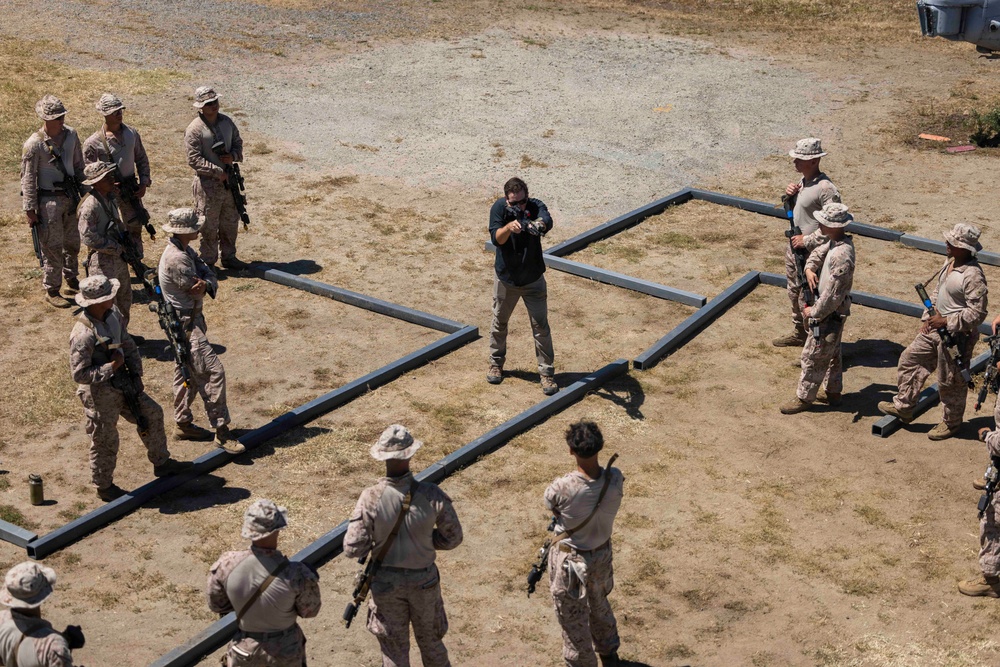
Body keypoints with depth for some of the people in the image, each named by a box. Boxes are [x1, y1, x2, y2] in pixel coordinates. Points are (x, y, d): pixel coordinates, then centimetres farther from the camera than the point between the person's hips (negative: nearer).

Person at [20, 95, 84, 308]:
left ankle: (71, 280, 38)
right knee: (53, 248, 0)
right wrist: (30, 210, -12)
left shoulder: (71, 135, -1)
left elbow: (78, 166, 12)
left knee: (73, 242, 18)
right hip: (48, 201, -6)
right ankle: (51, 291, 13)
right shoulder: (34, 144, -19)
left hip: (70, 196, 6)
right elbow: (28, 179, -13)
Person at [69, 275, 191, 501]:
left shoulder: (113, 314, -4)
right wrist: (111, 367, -25)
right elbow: (79, 374, -28)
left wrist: (136, 374, 1)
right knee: (105, 442, 8)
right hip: (99, 394, -8)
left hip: (122, 384, 8)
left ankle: (161, 463, 33)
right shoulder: (83, 335, -29)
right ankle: (104, 487, 29)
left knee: (152, 414, 15)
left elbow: (128, 345, 9)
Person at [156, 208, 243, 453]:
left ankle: (183, 424, 32)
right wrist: (201, 287, 1)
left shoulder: (186, 251, 9)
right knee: (213, 371, -14)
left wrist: (206, 285, -18)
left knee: (188, 373, 19)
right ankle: (221, 432, -11)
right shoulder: (176, 259, -24)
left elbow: (210, 277, 3)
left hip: (191, 320, 11)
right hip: (185, 324, -11)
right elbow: (196, 293, -20)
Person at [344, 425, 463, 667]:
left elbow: (352, 549, -21)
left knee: (394, 647, 17)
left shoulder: (371, 498, -25)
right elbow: (453, 537, -10)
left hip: (386, 582, -1)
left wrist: (376, 541, -1)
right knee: (430, 639, 24)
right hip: (424, 579, 1)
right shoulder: (431, 495, -21)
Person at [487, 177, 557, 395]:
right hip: (506, 279, 1)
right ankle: (496, 363, 37)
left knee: (541, 327, 0)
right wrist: (509, 226, -46)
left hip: (533, 280, -1)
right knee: (499, 323, 16)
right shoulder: (499, 208, -15)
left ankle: (547, 372, 11)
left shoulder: (535, 206, -19)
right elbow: (497, 239, -26)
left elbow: (547, 221, -42)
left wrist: (538, 224, -65)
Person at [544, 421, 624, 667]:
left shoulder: (561, 488, -33)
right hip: (602, 554, 5)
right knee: (599, 605, 32)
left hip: (570, 561, -5)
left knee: (574, 619, 18)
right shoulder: (616, 479, -22)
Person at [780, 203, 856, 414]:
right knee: (832, 352, 22)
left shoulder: (841, 256, -32)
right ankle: (834, 392, 36)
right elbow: (818, 252, 15)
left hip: (830, 313, -10)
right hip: (833, 311, 10)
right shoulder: (833, 242, -3)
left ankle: (804, 398, 15)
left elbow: (833, 294, -29)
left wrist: (814, 312, -17)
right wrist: (809, 268, -7)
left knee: (813, 356, 3)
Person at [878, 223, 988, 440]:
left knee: (950, 382, 7)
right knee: (910, 360, 15)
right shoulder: (950, 262, 3)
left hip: (956, 336, -9)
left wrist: (946, 321, -24)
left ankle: (951, 423, 28)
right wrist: (928, 317, 7)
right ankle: (903, 407, 29)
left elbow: (977, 313, -26)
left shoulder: (973, 275, -26)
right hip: (935, 328, 9)